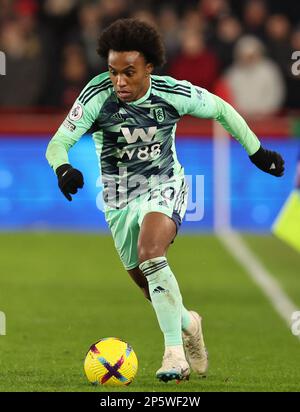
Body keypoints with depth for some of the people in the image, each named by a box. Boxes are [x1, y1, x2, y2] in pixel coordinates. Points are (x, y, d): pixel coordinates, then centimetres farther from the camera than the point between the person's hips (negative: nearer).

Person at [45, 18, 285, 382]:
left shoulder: (174, 94, -18)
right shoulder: (97, 96, -20)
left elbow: (221, 110, 1)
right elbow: (58, 143, -23)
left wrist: (256, 151, 9)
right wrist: (63, 169, -46)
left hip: (164, 186, -2)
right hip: (119, 198, 2)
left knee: (150, 254, -31)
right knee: (147, 284, 11)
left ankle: (174, 350, -25)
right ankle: (187, 323, 44)